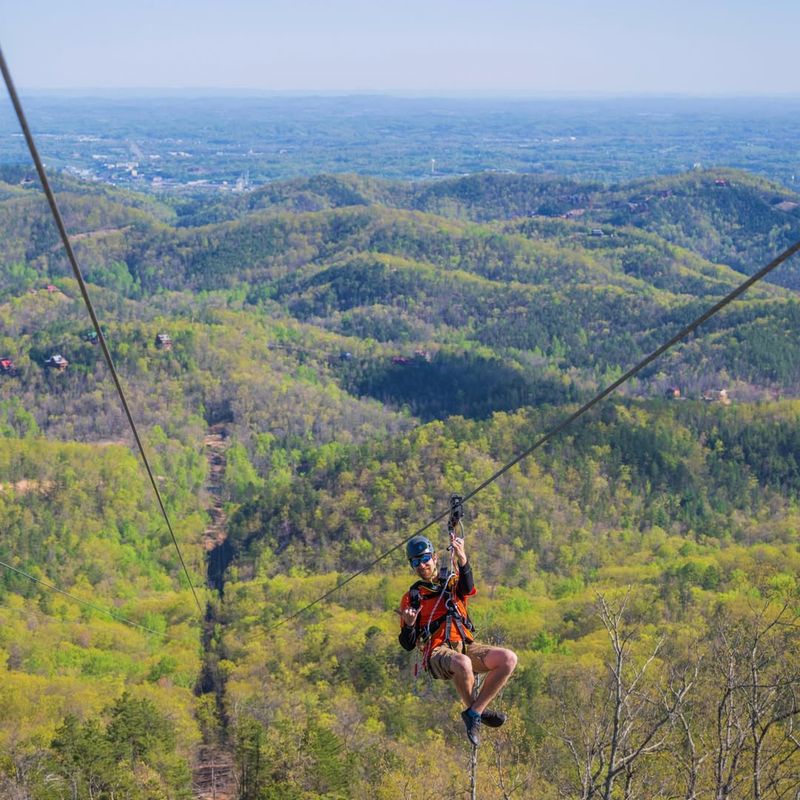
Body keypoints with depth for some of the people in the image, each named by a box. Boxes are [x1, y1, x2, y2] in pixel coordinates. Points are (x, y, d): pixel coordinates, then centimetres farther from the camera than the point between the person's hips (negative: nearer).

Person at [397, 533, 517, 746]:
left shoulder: (453, 581, 18)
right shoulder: (412, 597, 13)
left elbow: (468, 588, -10)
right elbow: (408, 644, 9)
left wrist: (462, 559, -29)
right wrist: (408, 624, -14)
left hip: (466, 647, 4)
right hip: (437, 653, -4)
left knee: (509, 658, -20)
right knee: (462, 663, -38)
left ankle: (474, 712, -12)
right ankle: (472, 709, -9)